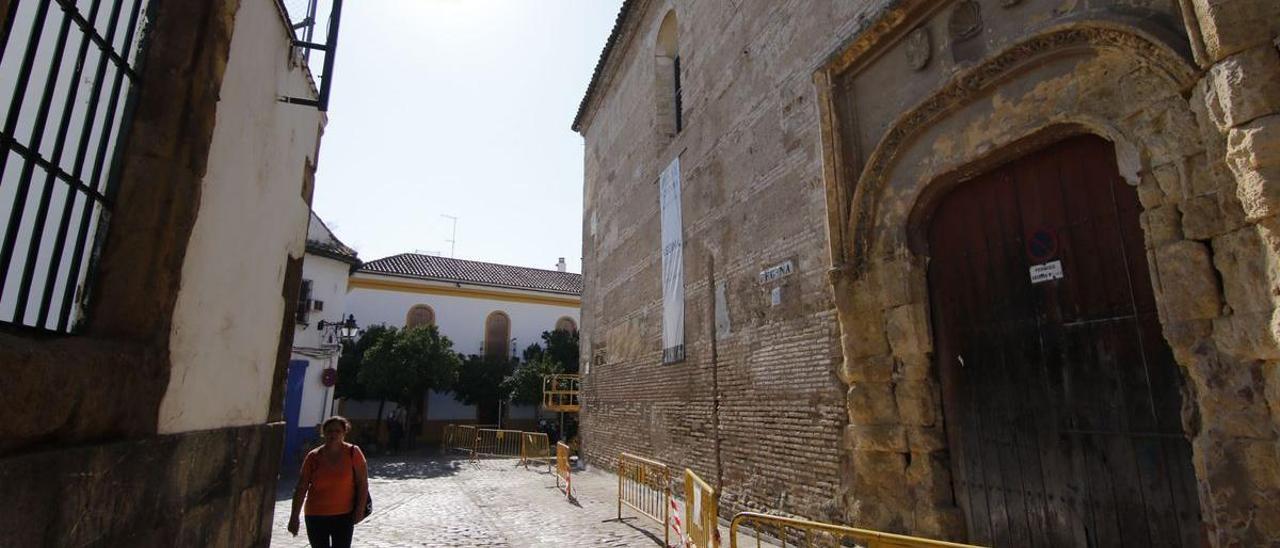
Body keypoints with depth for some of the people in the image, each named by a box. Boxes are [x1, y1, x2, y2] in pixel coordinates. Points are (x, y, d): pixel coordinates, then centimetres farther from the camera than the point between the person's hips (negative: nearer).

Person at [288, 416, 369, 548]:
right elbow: (301, 488, 0)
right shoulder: (313, 457, -4)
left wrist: (360, 509, -11)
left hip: (344, 515, -2)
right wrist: (294, 516, -2)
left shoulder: (353, 453, -8)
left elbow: (362, 483, -6)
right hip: (316, 516, 2)